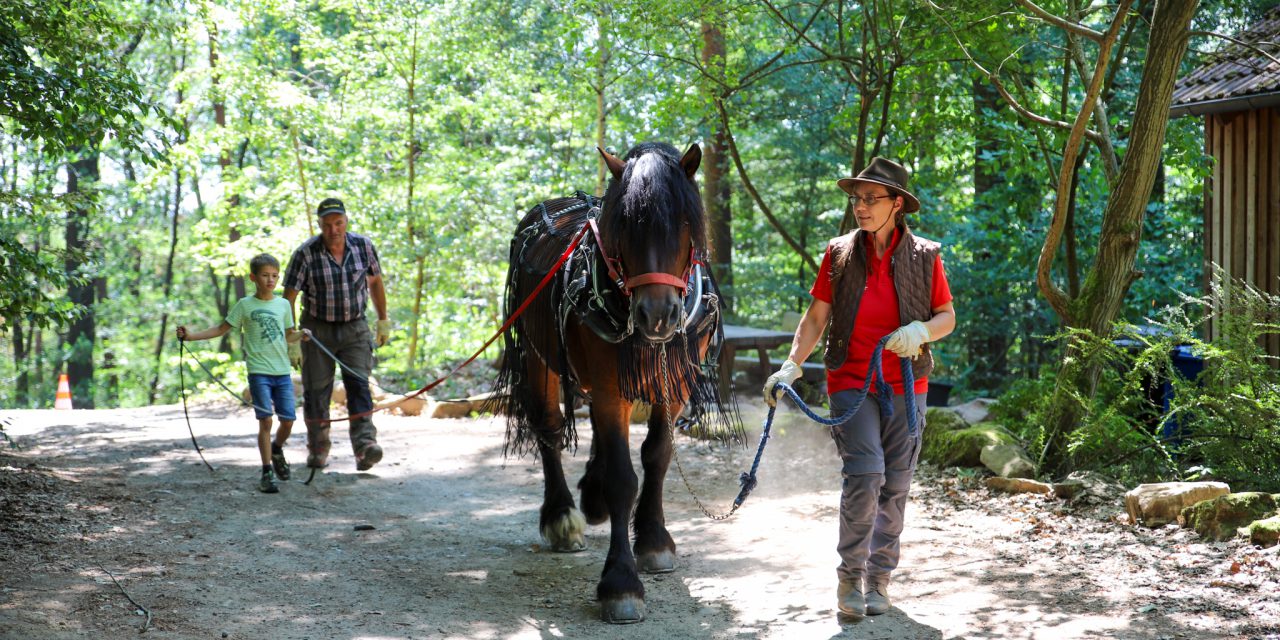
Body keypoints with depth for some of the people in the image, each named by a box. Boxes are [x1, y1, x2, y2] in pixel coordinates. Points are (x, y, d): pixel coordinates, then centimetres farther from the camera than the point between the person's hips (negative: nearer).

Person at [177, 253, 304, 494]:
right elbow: (221, 329, 5)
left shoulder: (283, 304, 10)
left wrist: (301, 335, -2)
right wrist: (192, 335, -5)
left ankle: (276, 449, 34)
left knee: (288, 420, 1)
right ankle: (267, 472, -1)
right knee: (266, 420, -9)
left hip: (283, 372, 3)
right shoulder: (245, 305, 1)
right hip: (259, 372, -3)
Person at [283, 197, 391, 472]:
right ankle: (318, 449, 19)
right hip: (317, 330, -1)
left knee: (358, 384, -13)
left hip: (354, 328, 1)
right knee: (316, 390, 4)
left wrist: (383, 321, 14)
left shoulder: (363, 246, -6)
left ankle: (365, 447, -23)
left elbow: (375, 282, 10)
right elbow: (289, 298, -10)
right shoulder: (306, 253, -15)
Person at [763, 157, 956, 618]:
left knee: (895, 485, 6)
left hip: (906, 387, 1)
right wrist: (791, 366, -9)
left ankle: (878, 578, 21)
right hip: (851, 383, -1)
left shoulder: (925, 257, 0)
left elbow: (947, 317, 5)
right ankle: (850, 576, -1)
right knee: (864, 474, -16)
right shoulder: (840, 254, 0)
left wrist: (921, 331, -16)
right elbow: (815, 318, 3)